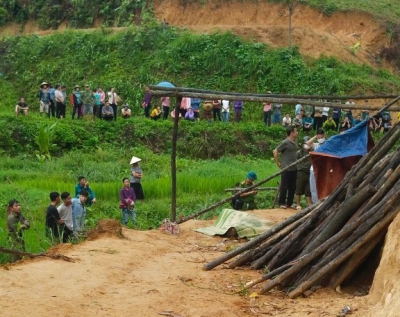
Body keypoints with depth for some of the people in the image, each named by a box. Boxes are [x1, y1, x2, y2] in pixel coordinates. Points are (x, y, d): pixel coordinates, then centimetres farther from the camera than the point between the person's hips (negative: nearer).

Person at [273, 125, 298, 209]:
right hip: (286, 169, -7)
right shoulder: (285, 143, -12)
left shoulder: (295, 143, 9)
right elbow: (275, 152, -10)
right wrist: (277, 163, -8)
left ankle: (290, 203, 21)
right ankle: (282, 203, 11)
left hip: (294, 169, 7)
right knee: (284, 187, 1)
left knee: (292, 187, 11)